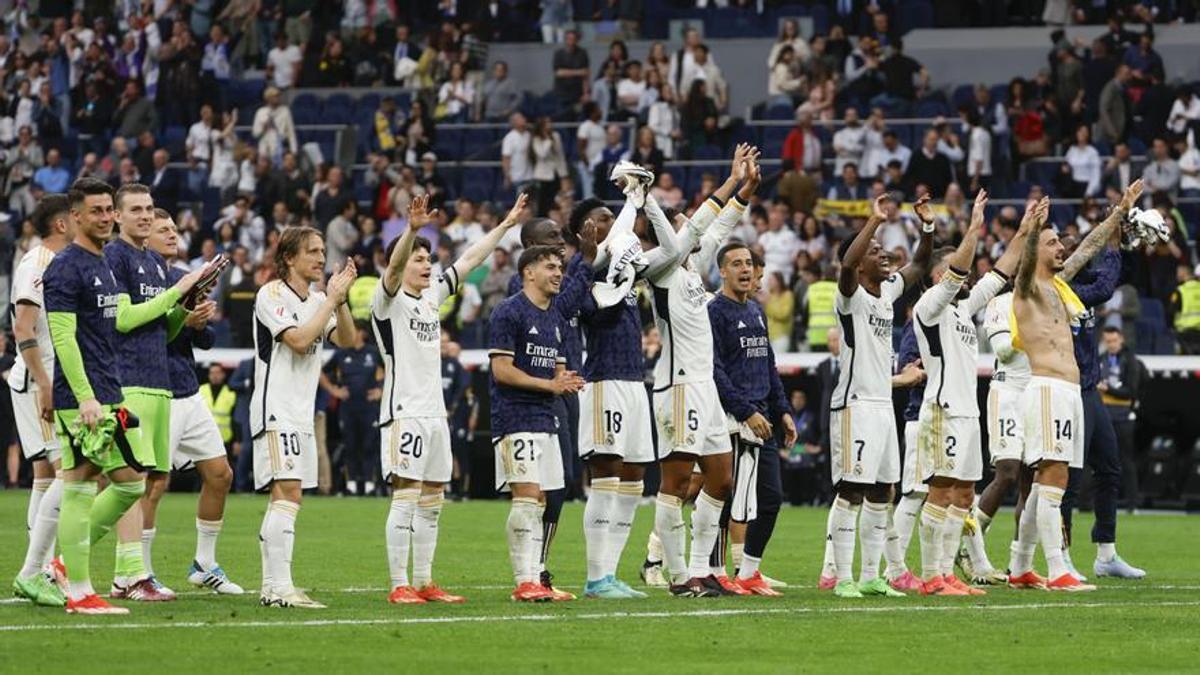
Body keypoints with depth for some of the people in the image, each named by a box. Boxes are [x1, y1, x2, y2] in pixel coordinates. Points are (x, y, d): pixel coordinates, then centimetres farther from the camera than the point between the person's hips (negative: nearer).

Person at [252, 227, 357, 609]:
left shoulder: (318, 300, 15)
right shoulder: (271, 294, -8)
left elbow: (347, 340, 7)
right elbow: (299, 340, -20)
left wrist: (340, 300, -6)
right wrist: (332, 299, -15)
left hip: (302, 413, 9)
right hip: (275, 409, -9)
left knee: (285, 500, 8)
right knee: (288, 494, -18)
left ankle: (272, 587, 11)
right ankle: (279, 587, -23)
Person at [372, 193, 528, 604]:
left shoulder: (432, 297, 16)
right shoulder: (388, 300, -5)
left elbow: (470, 260, 21)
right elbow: (394, 267, -25)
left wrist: (506, 224, 20)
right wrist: (412, 228, -42)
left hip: (434, 412, 8)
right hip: (403, 412, -8)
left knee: (431, 503, 9)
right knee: (405, 497, -10)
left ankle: (424, 583, 14)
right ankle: (399, 586, -9)